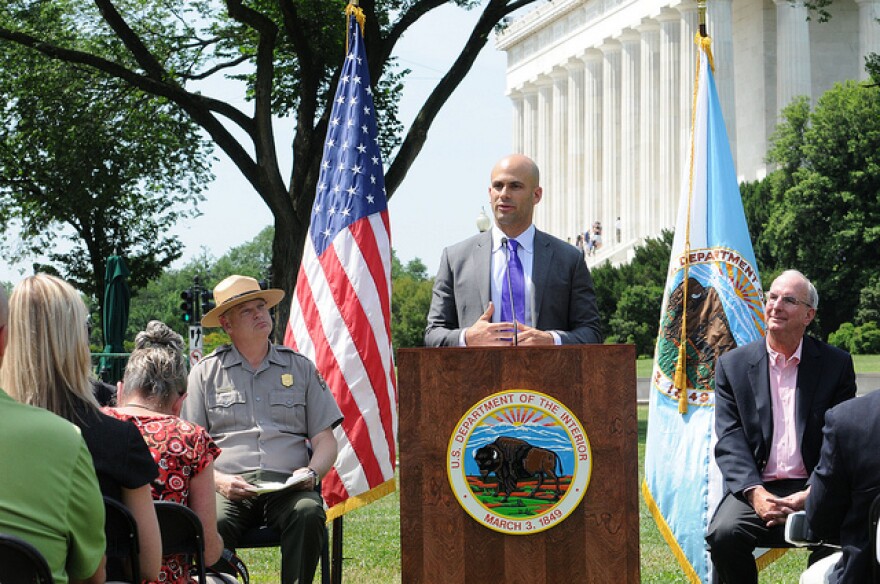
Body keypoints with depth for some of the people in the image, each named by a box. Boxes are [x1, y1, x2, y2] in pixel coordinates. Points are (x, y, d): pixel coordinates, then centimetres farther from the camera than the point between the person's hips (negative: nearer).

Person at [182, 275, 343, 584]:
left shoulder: (300, 367, 19)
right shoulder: (205, 372, 15)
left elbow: (325, 439, 17)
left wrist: (312, 471, -5)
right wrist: (218, 480, -10)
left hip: (288, 484, 1)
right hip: (229, 486, -1)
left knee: (309, 513, -34)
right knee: (211, 521, -35)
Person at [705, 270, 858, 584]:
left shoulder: (836, 364, 7)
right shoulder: (733, 364, 8)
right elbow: (730, 440, 1)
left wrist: (809, 495, -13)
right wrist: (755, 494, -16)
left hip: (813, 490, -1)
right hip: (754, 487, 1)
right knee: (723, 534, -30)